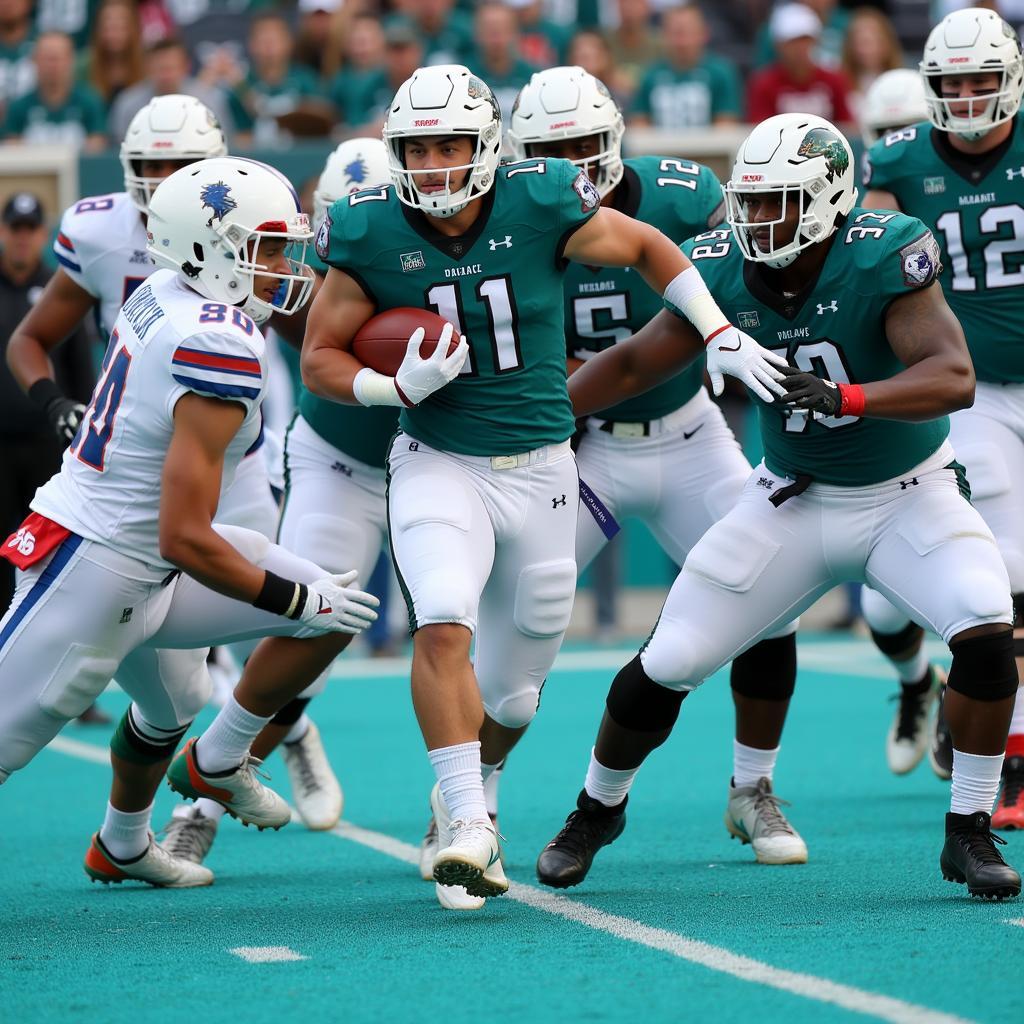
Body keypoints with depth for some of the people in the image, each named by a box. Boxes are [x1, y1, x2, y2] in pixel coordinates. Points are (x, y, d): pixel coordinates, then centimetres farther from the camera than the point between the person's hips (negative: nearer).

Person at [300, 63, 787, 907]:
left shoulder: (540, 205, -11)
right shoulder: (371, 234, -10)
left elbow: (648, 248, 7)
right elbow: (321, 359, -1)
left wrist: (721, 335, 3)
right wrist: (401, 387, -19)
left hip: (540, 467, 2)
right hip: (438, 464, -1)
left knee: (512, 688, 11)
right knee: (443, 624, -28)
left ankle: (465, 789, 41)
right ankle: (468, 827, -24)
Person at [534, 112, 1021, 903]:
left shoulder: (882, 258, -25)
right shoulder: (726, 273, -12)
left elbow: (954, 377, -36)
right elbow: (635, 364, 3)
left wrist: (845, 396, -50)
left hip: (909, 495, -3)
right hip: (793, 502, 3)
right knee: (665, 667, -1)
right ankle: (596, 811, 26)